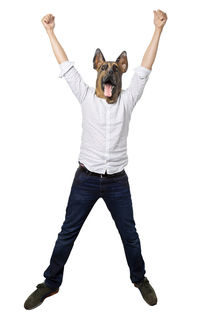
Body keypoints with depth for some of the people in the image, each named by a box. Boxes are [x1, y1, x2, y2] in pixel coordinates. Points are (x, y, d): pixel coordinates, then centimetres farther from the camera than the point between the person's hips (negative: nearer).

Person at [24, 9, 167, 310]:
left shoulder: (127, 100, 2)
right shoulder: (86, 97, 1)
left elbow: (145, 69, 0)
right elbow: (66, 66, 3)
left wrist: (158, 28, 0)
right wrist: (50, 30, 6)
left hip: (117, 181, 1)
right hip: (86, 178, 0)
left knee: (130, 235, 14)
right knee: (67, 233, 9)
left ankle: (140, 279, 38)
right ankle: (51, 283, 29)